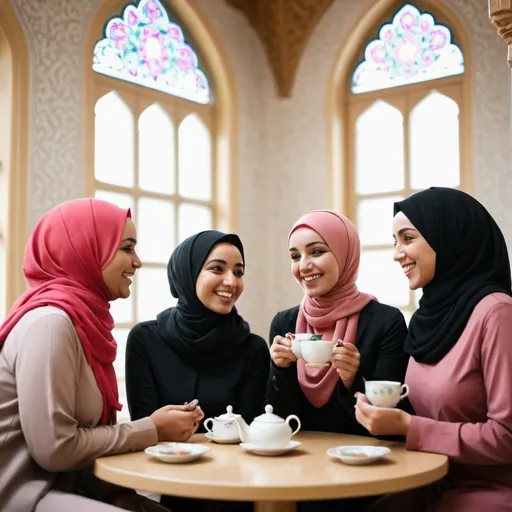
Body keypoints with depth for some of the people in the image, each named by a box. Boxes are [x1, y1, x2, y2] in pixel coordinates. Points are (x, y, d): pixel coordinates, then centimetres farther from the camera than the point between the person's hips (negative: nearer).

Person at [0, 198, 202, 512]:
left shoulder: (83, 317, 10)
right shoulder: (51, 322, -18)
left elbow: (86, 429, 9)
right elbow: (54, 448, -22)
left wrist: (159, 426, -5)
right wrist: (151, 430, -12)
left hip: (65, 484, 9)